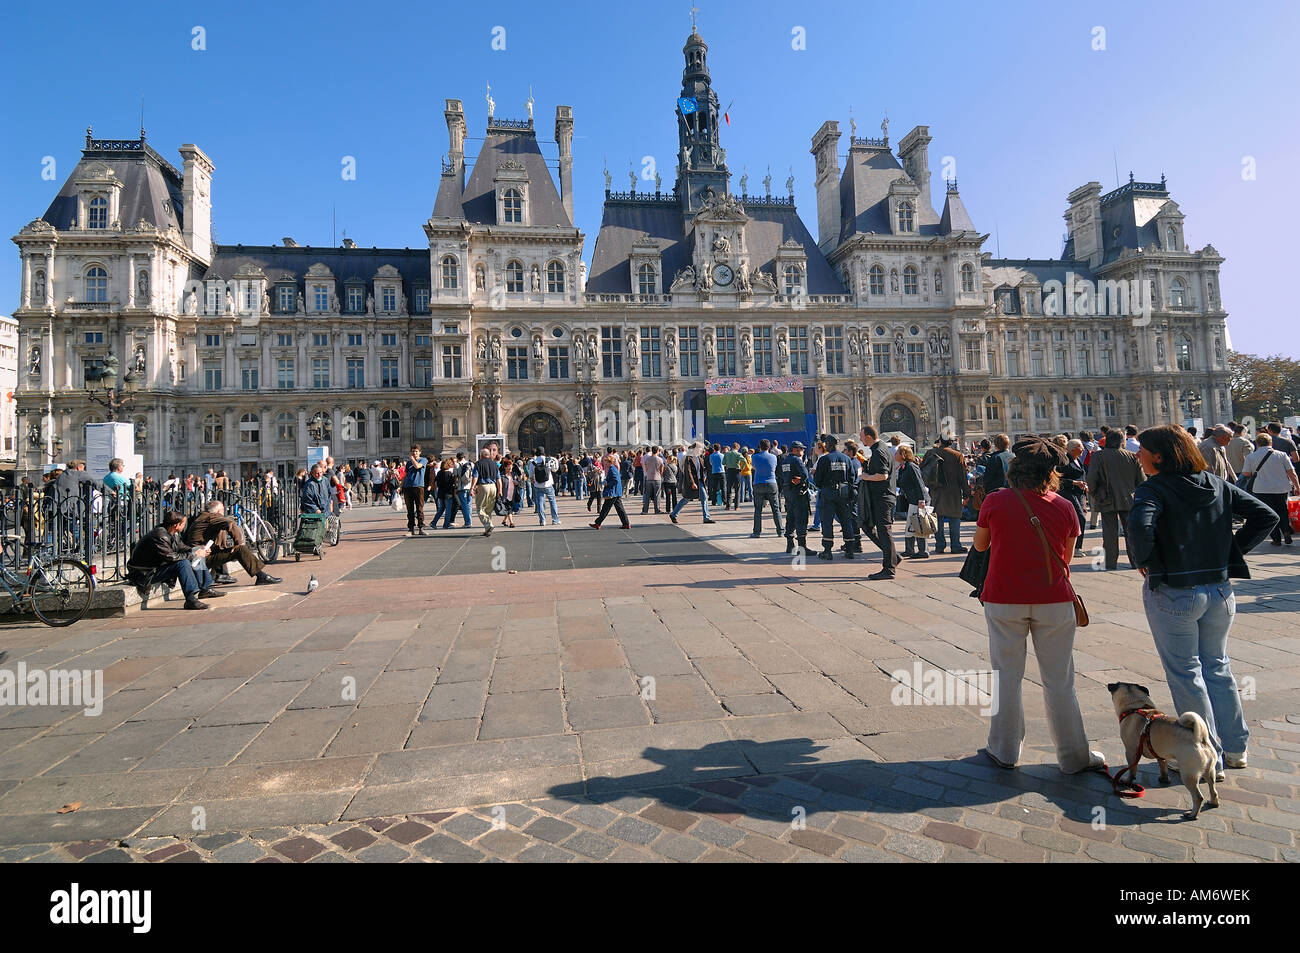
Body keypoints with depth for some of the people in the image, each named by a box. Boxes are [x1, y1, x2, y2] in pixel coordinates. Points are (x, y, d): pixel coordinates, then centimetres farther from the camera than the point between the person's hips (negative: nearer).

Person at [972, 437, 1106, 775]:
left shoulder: (994, 502, -7)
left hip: (1004, 599, -1)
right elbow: (1067, 558, 8)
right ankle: (1074, 756, 23)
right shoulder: (1064, 508, -3)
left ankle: (1004, 751, 22)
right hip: (1054, 601, 1)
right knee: (1059, 681, 12)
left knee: (1007, 677, 11)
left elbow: (979, 545, 7)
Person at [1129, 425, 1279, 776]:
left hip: (1173, 595, -6)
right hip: (1219, 590, 6)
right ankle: (1235, 748, 34)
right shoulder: (1217, 484, 4)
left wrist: (1142, 560, -16)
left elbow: (1140, 526, -33)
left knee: (1185, 674, 7)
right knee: (1217, 667, 21)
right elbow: (1265, 515, 5)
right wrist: (1232, 550, 6)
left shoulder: (1153, 489, -16)